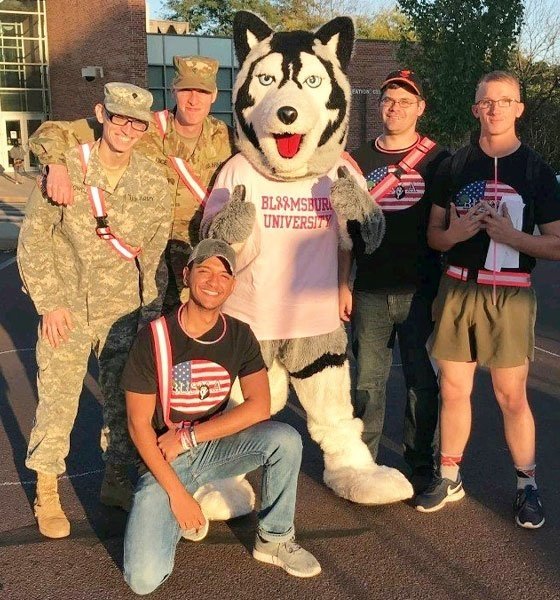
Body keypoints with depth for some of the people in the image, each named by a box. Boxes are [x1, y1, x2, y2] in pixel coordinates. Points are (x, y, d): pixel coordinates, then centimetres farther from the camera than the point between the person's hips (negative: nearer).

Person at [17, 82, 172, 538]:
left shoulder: (154, 183, -4)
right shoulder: (66, 168, -11)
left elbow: (156, 250, 6)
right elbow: (33, 240, -4)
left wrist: (151, 309, 5)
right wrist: (49, 303, -7)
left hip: (123, 310, 2)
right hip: (67, 307, -2)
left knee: (124, 399, 11)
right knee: (57, 401, 2)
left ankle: (116, 480, 31)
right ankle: (46, 492, 21)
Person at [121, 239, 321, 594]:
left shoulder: (239, 336, -5)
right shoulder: (155, 338, -15)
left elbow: (259, 406, -16)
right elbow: (139, 425, -12)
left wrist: (188, 437, -21)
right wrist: (176, 493, -17)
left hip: (216, 447, 3)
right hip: (163, 458, -3)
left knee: (286, 440, -25)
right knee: (145, 579, -20)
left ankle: (274, 539, -1)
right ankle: (183, 514, 12)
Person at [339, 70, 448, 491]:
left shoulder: (438, 160, 3)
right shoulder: (359, 160, 9)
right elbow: (345, 229, 10)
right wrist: (342, 285, 4)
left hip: (421, 291, -1)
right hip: (370, 293, 2)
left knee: (423, 381, 6)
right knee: (369, 379, 6)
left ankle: (420, 462, 20)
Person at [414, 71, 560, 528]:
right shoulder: (454, 166, 8)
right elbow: (434, 235, 12)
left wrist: (511, 235, -16)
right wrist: (455, 232, -11)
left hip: (510, 295, -2)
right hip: (458, 289, 3)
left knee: (512, 396, 2)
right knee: (454, 389, 9)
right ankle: (449, 478, 24)